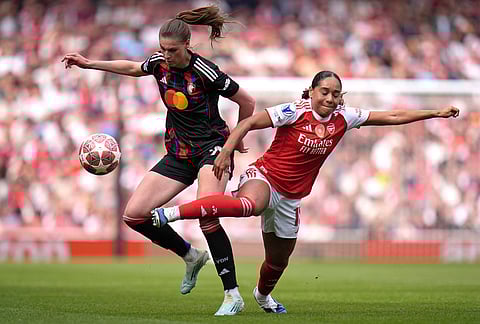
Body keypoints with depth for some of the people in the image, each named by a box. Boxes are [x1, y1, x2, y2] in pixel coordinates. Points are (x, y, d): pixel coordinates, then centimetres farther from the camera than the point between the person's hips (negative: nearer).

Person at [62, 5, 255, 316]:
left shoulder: (205, 72, -19)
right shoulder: (160, 62, 0)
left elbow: (248, 102, -9)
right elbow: (132, 68, 24)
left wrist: (237, 139, 5)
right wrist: (89, 63, 21)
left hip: (212, 147, -7)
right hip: (179, 154, 7)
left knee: (206, 215, -30)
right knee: (134, 215, -4)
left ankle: (233, 295, -22)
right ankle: (192, 256, 18)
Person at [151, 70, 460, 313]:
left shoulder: (343, 118, -1)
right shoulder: (295, 111, -15)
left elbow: (392, 117, 4)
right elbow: (249, 122, -12)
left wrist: (436, 113, 4)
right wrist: (227, 150, -21)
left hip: (290, 198, 6)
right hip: (265, 176, -6)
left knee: (279, 260, 16)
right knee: (250, 205, -41)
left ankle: (263, 294, 51)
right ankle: (172, 212, -44)